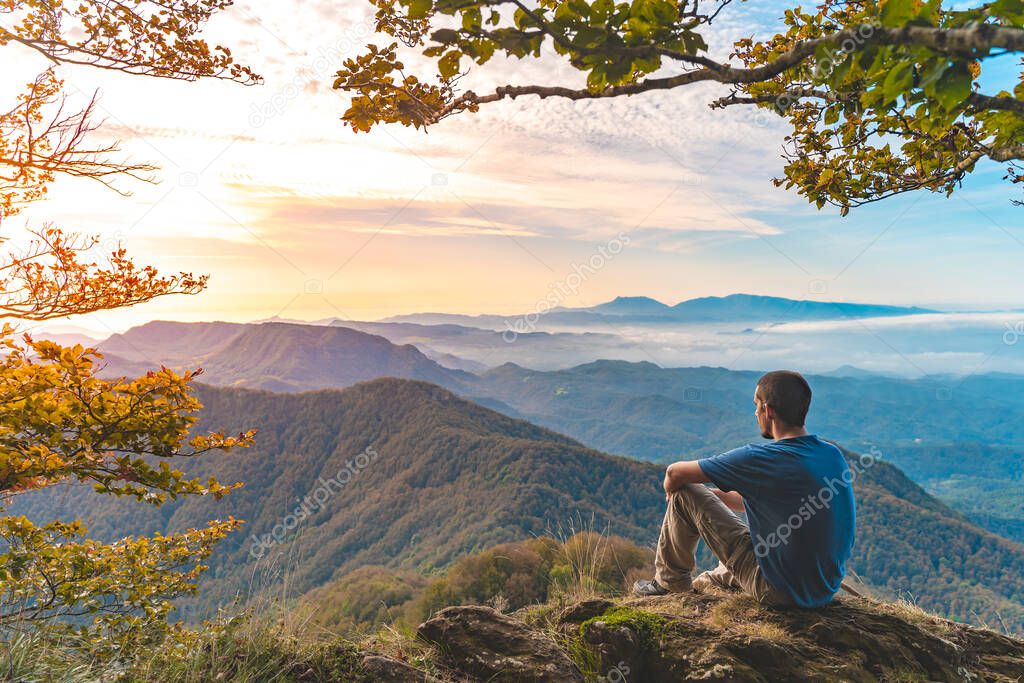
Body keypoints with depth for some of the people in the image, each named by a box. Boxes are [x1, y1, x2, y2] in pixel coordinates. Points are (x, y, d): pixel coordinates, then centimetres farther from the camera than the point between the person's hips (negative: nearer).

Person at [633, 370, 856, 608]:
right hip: (827, 590, 8)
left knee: (684, 494, -2)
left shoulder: (760, 459, -22)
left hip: (781, 592, -7)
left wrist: (672, 487, 11)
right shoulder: (834, 454, 1)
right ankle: (702, 583, 51)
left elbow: (674, 473, -12)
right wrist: (720, 495, 19)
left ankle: (671, 583, 19)